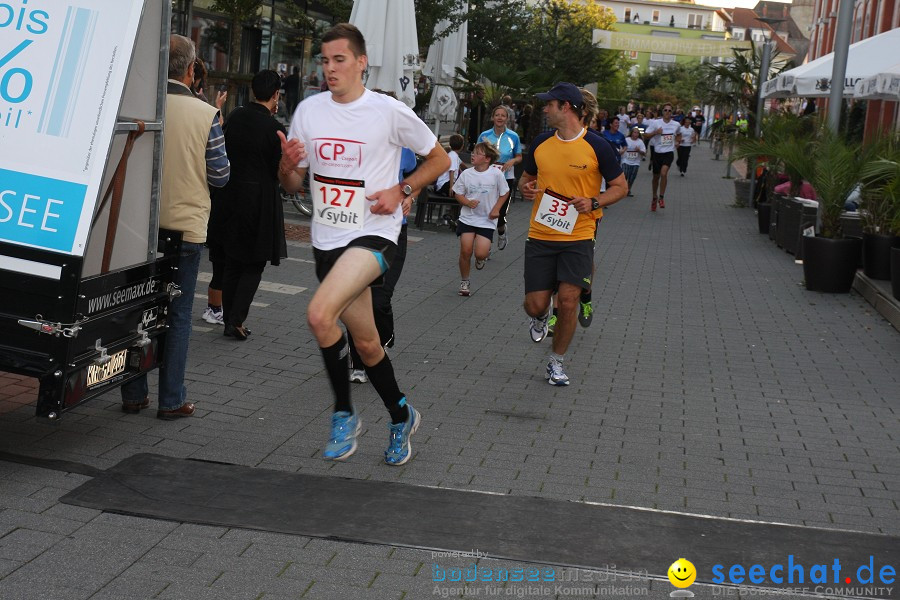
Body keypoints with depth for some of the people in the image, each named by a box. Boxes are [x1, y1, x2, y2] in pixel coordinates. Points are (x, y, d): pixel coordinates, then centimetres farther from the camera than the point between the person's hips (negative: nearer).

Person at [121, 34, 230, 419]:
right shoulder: (206, 115, -11)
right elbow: (220, 176, -4)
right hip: (185, 227, -2)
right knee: (177, 315, 7)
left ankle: (133, 395, 19)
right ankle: (171, 400, 11)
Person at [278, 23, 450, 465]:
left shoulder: (389, 111, -7)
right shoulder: (308, 111, 5)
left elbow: (439, 159, 4)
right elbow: (292, 185, 11)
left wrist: (401, 190, -10)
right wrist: (288, 165, -11)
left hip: (373, 234, -5)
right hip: (327, 241, 6)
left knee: (320, 315, -27)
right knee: (365, 342, 14)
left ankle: (344, 414, -7)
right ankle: (401, 417, 36)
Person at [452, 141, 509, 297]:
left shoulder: (496, 174, -8)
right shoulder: (466, 174, -2)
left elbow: (505, 193, 5)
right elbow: (458, 194, 7)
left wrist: (496, 209, -5)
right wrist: (468, 202, -12)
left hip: (486, 220, -2)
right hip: (467, 218, 2)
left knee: (480, 253, -14)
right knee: (465, 251, -4)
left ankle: (482, 257, 27)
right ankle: (464, 282, 18)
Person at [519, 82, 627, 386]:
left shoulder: (596, 146, -6)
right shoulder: (541, 143, 5)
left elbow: (620, 187, 2)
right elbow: (527, 177, 21)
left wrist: (594, 203, -16)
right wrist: (525, 188, -3)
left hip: (578, 237, -3)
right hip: (540, 235, 3)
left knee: (568, 301, -10)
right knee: (534, 305, -1)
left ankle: (556, 363, 12)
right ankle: (540, 319, 39)